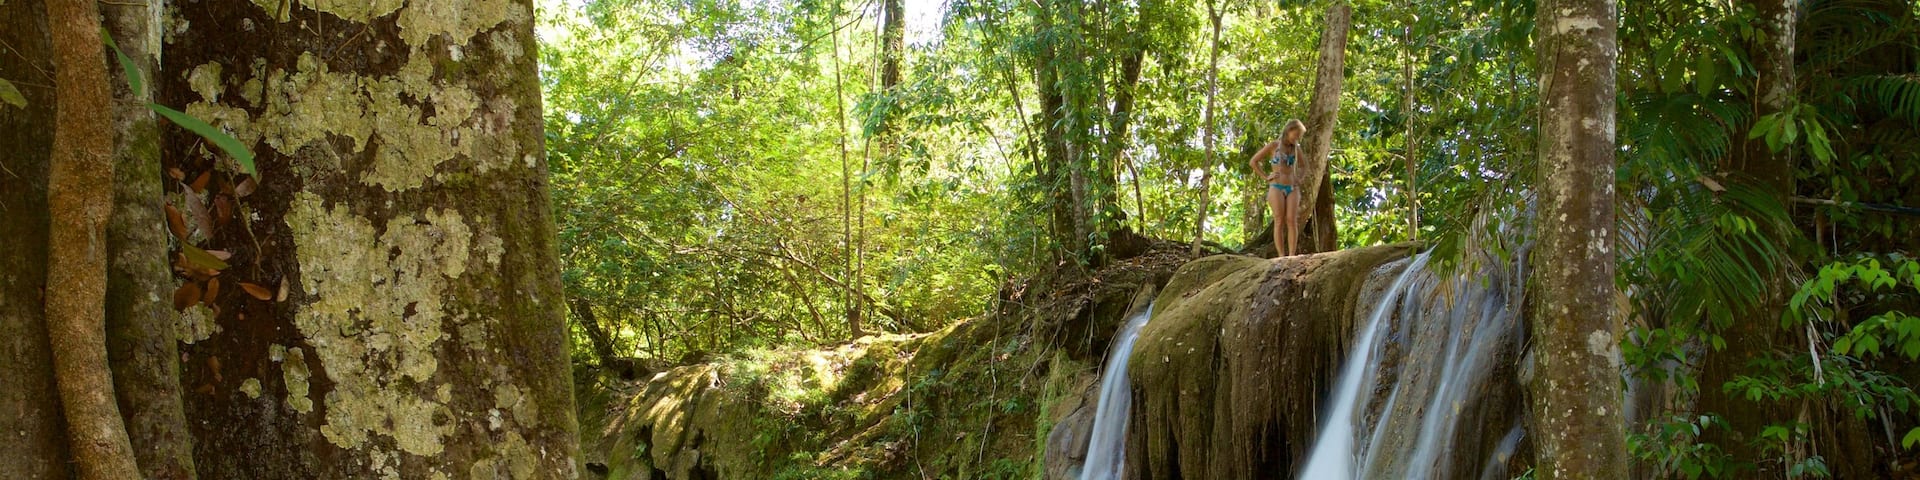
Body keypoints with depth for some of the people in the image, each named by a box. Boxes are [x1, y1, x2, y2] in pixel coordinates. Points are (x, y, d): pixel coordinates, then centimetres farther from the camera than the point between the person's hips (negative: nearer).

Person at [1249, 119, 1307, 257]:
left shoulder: (1296, 149, 15)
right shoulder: (1273, 145, 3)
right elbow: (1253, 162, 3)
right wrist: (1266, 176, -3)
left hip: (1292, 189, 4)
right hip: (1276, 188, -4)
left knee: (1292, 221, -12)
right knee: (1280, 222, -12)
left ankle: (1292, 257, -17)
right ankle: (1281, 257, -16)